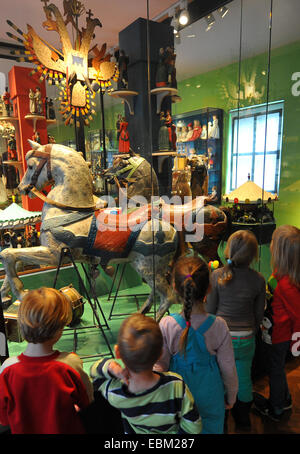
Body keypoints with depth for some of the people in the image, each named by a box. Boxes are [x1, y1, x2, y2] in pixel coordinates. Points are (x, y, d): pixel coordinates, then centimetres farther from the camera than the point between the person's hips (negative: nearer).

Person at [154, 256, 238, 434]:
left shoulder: (166, 325, -26)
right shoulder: (219, 326, -23)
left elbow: (160, 365, -13)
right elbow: (228, 368, -10)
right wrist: (231, 397, 8)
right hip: (210, 397, 0)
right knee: (211, 428, 27)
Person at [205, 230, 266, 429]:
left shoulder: (217, 275, -17)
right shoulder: (258, 280, -13)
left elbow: (210, 309, -8)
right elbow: (259, 314, -2)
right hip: (246, 339, 1)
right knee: (244, 379, 23)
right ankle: (243, 418, 47)